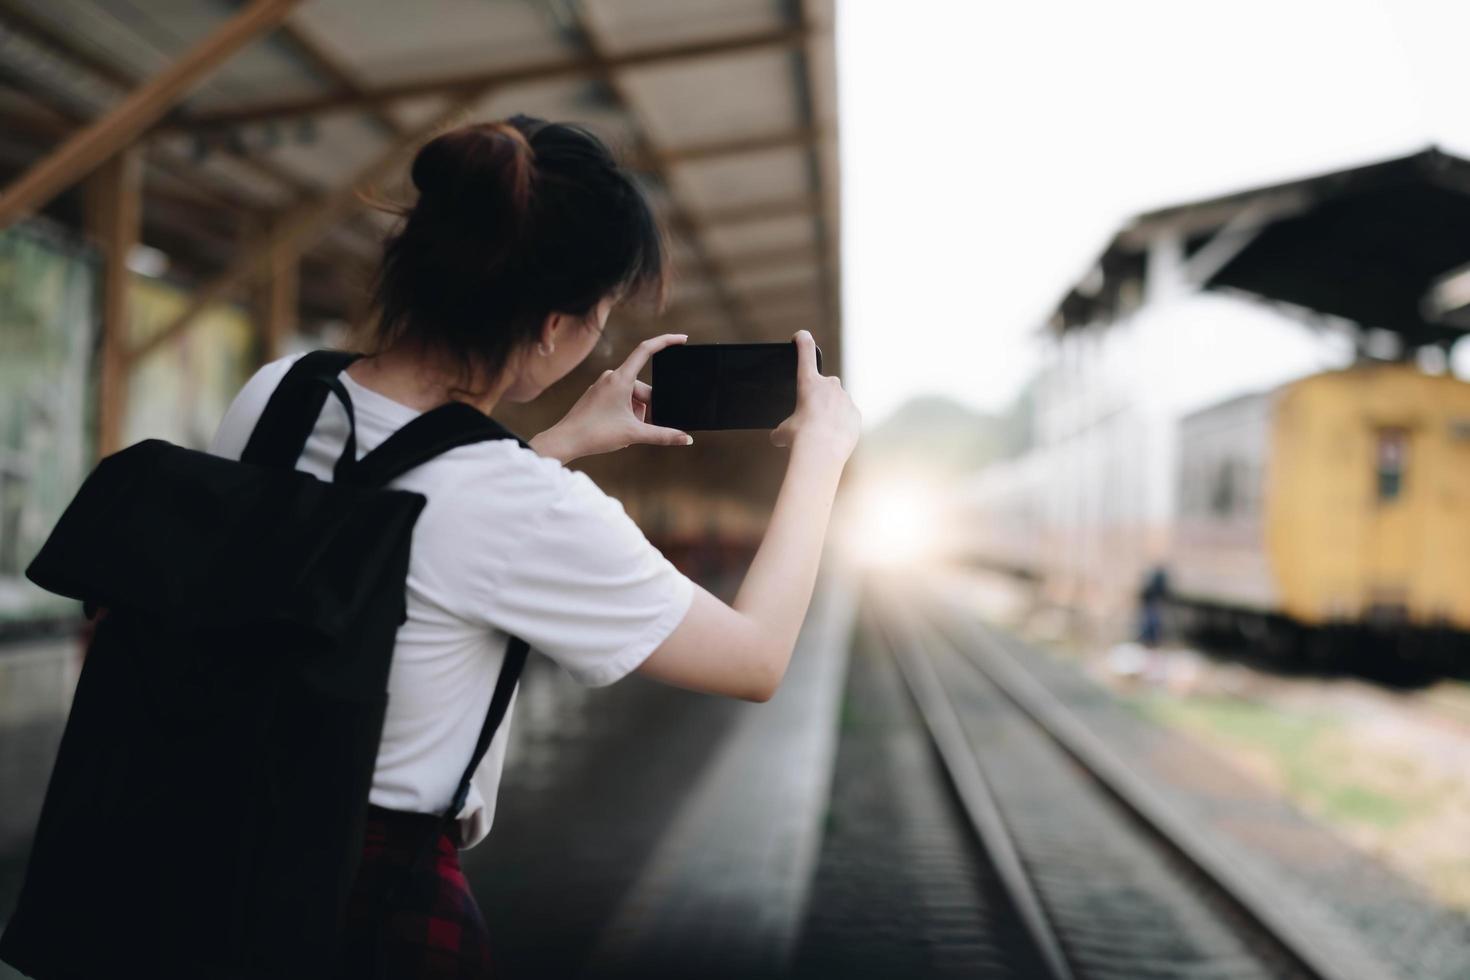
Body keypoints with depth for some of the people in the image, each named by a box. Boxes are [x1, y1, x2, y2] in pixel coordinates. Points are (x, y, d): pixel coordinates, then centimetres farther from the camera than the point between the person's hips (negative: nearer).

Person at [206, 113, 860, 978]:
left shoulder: (272, 394, -9)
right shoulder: (527, 514, -28)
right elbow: (757, 661, -13)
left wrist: (567, 441, 11)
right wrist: (820, 450, -2)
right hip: (386, 903, -6)